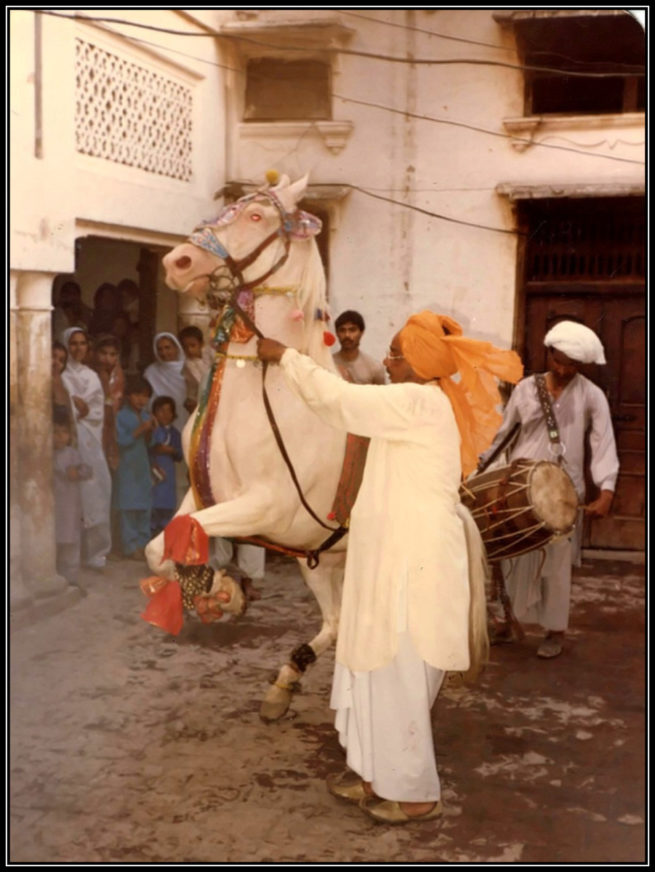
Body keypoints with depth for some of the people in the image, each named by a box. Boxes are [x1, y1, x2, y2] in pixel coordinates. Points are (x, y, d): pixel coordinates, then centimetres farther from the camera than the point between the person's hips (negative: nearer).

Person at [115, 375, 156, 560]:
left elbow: (147, 443, 12)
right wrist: (140, 430, -20)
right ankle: (131, 546, -1)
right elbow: (121, 441, -17)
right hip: (127, 467, -7)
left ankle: (144, 543, 18)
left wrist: (150, 430, -6)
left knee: (145, 507, 10)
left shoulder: (146, 416, 11)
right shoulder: (121, 416, -8)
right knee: (129, 507, -5)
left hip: (143, 467, 7)